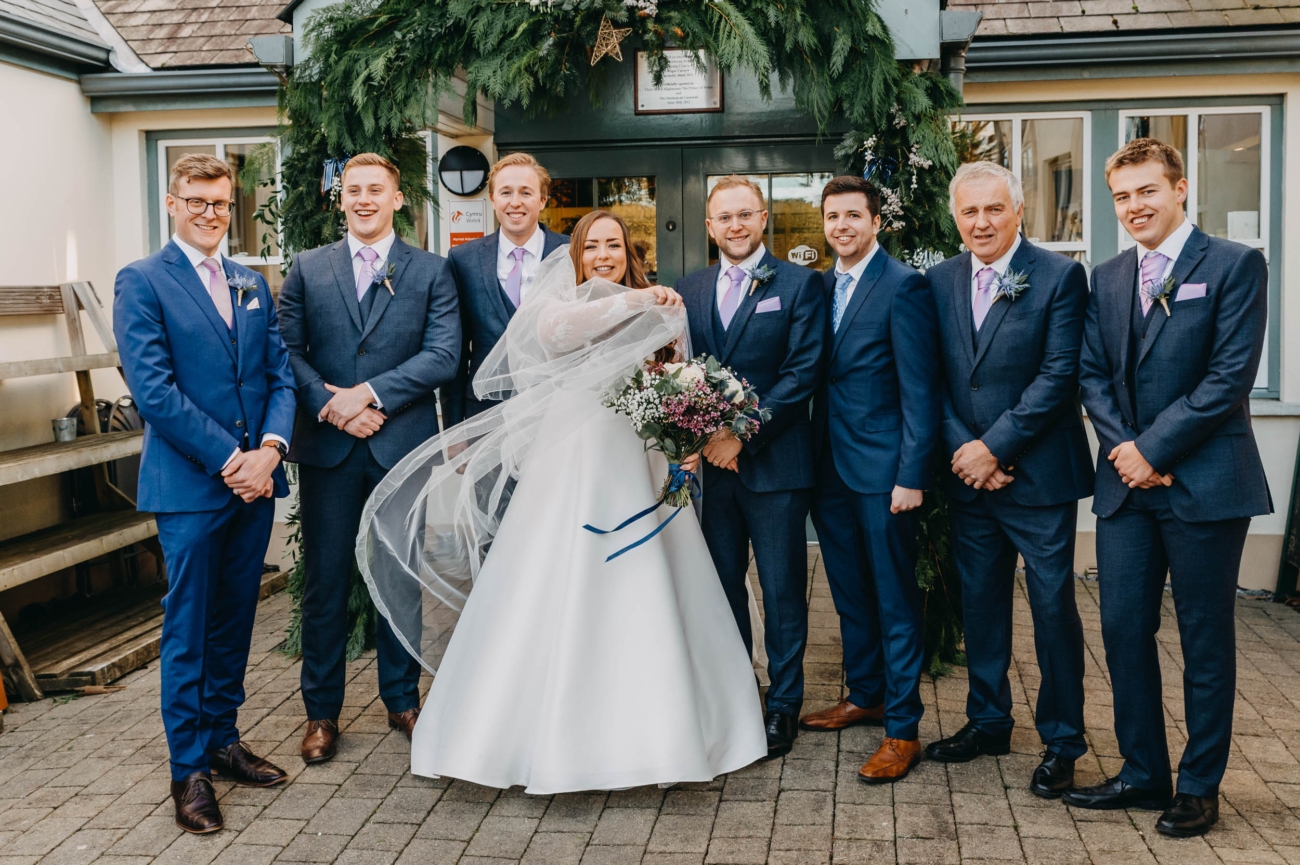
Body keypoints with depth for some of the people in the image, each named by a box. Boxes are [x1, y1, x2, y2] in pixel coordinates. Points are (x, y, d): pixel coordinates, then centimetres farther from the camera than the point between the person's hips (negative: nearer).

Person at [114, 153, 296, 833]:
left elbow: (280, 374, 9)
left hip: (254, 478, 6)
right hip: (189, 484, -5)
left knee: (234, 620, 14)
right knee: (187, 629, 2)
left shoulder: (254, 285, 15)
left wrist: (269, 449, -9)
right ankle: (188, 768, 12)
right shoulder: (141, 282, -4)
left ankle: (223, 739, 27)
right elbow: (153, 389, -13)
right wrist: (229, 460, -15)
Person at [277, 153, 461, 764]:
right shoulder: (307, 269, 8)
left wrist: (371, 393, -15)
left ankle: (402, 700, 25)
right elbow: (287, 350, 2)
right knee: (324, 582, 6)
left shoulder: (430, 271, 4)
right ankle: (322, 711, 19)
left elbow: (444, 354, -7)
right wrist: (330, 404, -14)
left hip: (403, 445, 0)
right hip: (327, 447, 1)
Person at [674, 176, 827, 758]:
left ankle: (783, 703, 18)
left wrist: (743, 436, -15)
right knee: (723, 583, 13)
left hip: (774, 463, -4)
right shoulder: (689, 290, 11)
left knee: (782, 589, 5)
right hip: (709, 463, 4)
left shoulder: (799, 284, -3)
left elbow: (801, 373, -10)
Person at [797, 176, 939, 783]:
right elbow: (814, 375, 12)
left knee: (895, 600, 1)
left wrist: (912, 476, -16)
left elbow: (919, 389, -12)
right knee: (849, 593, 17)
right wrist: (811, 459, 6)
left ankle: (903, 728, 9)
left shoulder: (904, 286, -9)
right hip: (830, 468, 7)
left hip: (883, 468, -7)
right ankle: (864, 696, 33)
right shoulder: (819, 286, 11)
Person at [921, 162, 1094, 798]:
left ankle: (1061, 740, 17)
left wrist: (994, 447, -15)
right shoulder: (939, 281, 7)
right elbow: (933, 380, 6)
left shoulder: (1059, 275, -7)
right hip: (968, 475, 5)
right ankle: (988, 721, 30)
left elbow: (1059, 375, -13)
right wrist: (963, 450, -7)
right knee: (979, 602, 14)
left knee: (1053, 607, 3)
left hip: (1039, 475, -4)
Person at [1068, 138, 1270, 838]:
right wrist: (1123, 446, -8)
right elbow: (1092, 374, 8)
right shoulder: (1106, 279, 13)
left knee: (1205, 640, 6)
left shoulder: (1233, 265, -4)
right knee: (1123, 629, 8)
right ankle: (1142, 772, 22)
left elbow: (1231, 374, -12)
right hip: (1126, 486, 5)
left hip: (1204, 483, -5)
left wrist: (1153, 448, -14)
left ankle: (1199, 786, 19)